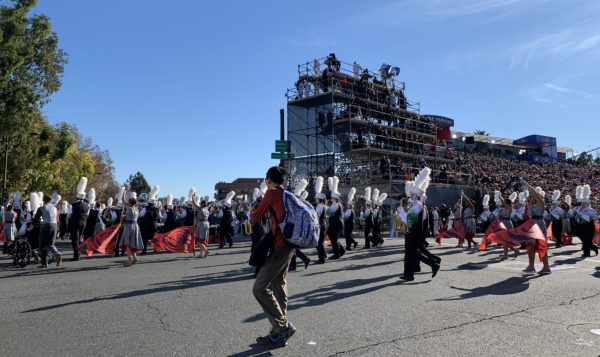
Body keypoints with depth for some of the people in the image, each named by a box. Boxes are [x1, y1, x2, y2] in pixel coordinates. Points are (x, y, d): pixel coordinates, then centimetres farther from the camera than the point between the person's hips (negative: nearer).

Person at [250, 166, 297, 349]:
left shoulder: (272, 192, -9)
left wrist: (252, 212, 20)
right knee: (278, 285, 14)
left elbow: (256, 217, -1)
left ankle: (283, 326, -7)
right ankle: (278, 334, 20)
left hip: (280, 246, -9)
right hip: (289, 244, 9)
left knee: (260, 288, -7)